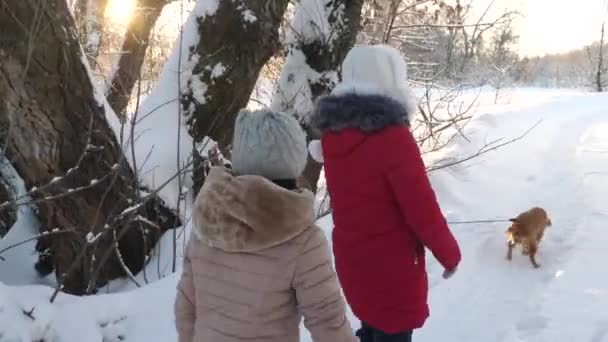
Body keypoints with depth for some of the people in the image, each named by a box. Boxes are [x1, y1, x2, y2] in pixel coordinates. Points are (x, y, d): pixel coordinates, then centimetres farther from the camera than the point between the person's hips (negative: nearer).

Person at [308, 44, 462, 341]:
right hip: (392, 264, -7)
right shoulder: (393, 137, -24)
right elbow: (422, 209, -19)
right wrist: (449, 254, -4)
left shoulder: (332, 133, -3)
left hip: (351, 258, 7)